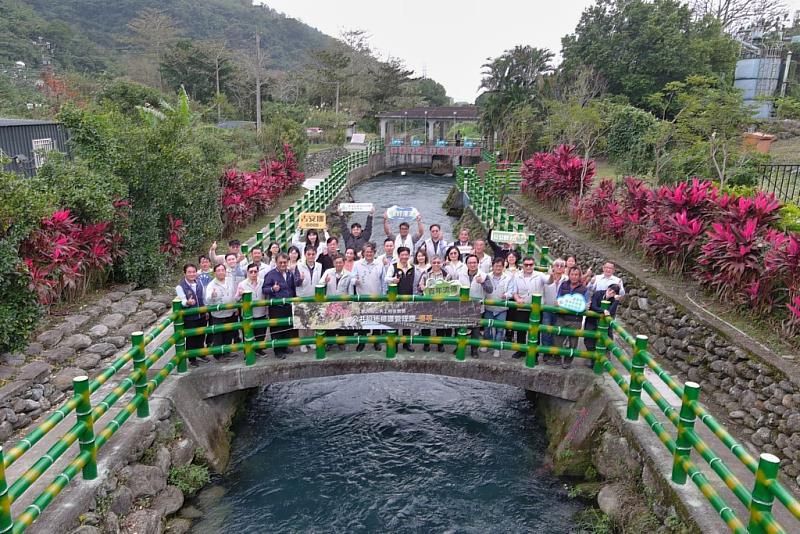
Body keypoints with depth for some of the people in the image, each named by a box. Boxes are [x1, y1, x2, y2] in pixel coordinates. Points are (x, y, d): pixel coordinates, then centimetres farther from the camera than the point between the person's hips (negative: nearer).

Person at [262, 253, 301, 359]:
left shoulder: (290, 274, 9)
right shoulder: (270, 274, -8)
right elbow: (264, 289, -11)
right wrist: (272, 289, -28)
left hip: (289, 306, 6)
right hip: (276, 307, -6)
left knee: (288, 327, 13)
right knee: (276, 329, 1)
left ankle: (285, 347, 28)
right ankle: (278, 351, 11)